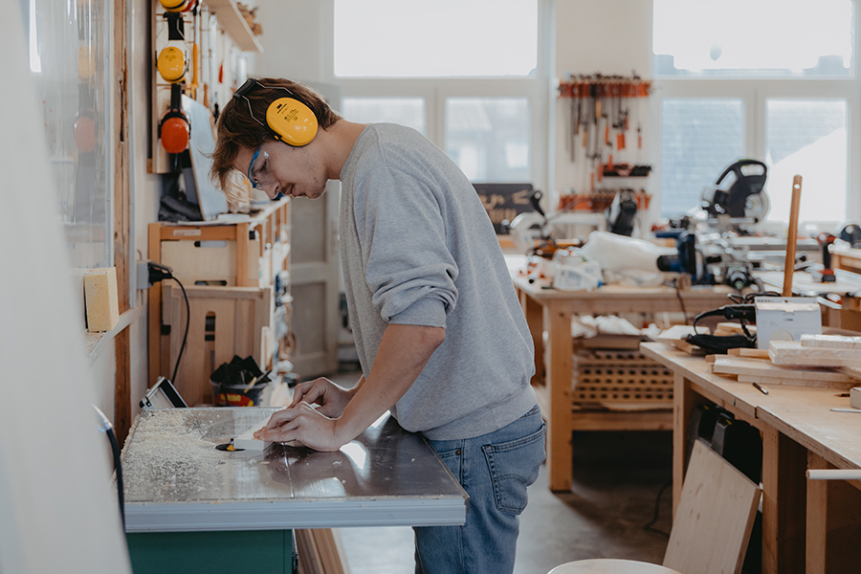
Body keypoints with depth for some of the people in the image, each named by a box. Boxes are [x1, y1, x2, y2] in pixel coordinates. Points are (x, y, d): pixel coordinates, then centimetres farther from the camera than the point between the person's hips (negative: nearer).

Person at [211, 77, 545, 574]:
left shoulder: (380, 166, -16)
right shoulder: (390, 152, 17)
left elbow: (420, 324, -27)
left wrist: (341, 429, -18)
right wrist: (355, 397, 14)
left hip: (473, 440, -10)